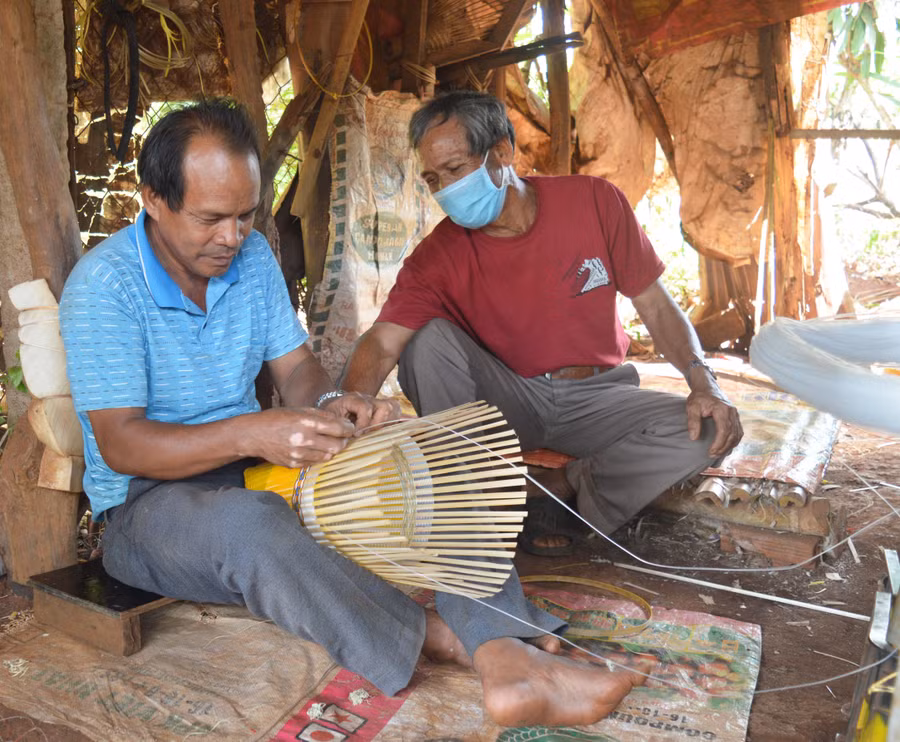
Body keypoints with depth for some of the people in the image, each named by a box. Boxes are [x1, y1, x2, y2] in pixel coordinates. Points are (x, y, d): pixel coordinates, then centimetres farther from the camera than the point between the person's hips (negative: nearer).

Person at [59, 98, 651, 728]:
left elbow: (295, 367, 6)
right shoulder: (105, 284, -14)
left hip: (256, 465, 6)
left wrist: (330, 404, -18)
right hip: (150, 495, -5)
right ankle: (443, 640, -32)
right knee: (251, 524, -40)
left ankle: (505, 653, -33)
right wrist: (250, 434, -34)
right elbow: (119, 443, -19)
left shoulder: (252, 257, 4)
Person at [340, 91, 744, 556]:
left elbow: (656, 307, -4)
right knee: (426, 338, -25)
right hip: (504, 395, 0)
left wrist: (704, 383, -19)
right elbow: (382, 342, -24)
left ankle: (555, 497, -13)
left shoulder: (593, 202, -10)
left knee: (706, 432, -25)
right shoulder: (439, 255, -12)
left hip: (593, 395, 1)